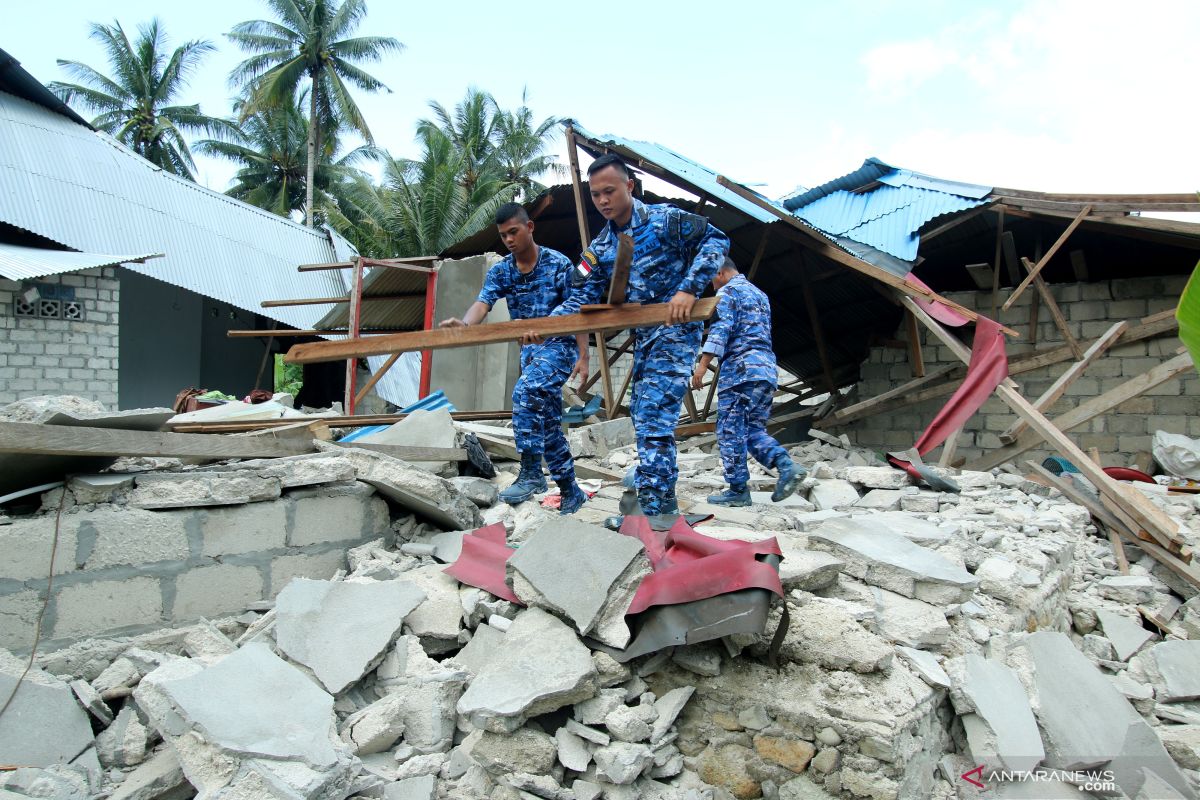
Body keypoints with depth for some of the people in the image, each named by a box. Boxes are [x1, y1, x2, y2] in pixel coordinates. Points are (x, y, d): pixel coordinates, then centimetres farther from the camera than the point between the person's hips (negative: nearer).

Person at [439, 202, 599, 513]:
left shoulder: (558, 263, -9)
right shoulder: (500, 271, 3)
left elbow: (579, 311, -10)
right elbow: (483, 302, -14)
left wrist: (583, 356, -16)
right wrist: (465, 324, -36)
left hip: (559, 346, -6)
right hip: (530, 350, 6)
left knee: (525, 392, -30)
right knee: (548, 423, 8)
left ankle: (530, 472, -21)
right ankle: (570, 491, 19)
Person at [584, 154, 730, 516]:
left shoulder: (664, 220, -9)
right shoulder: (600, 248, 10)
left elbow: (715, 240, -14)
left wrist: (689, 289, -26)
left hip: (676, 330, -8)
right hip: (642, 336, 8)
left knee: (653, 418, -16)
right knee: (644, 415, 14)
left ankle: (652, 508, -12)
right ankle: (665, 502, 28)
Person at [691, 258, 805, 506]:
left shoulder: (727, 291, 0)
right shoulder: (760, 294, 26)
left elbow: (721, 329, -15)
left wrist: (703, 364, -20)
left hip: (740, 367, -8)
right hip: (767, 369, 8)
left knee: (731, 431, -3)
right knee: (754, 429, 10)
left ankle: (738, 489, -2)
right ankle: (786, 466, -12)